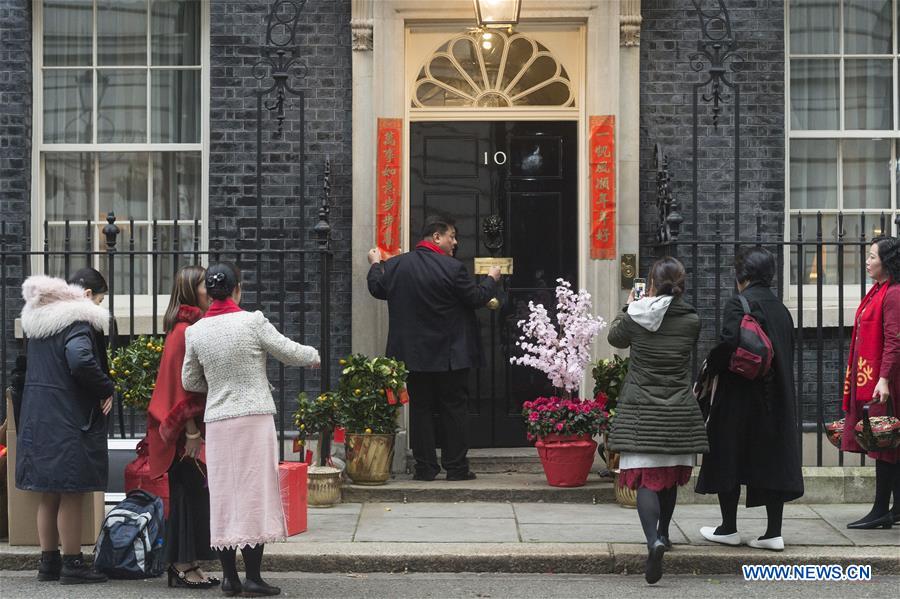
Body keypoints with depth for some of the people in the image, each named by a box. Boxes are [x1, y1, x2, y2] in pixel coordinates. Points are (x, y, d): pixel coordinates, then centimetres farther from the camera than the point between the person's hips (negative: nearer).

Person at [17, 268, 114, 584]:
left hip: (37, 415, 8)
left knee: (49, 495, 14)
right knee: (71, 496, -1)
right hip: (70, 419, -8)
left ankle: (49, 562, 20)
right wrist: (106, 389, -15)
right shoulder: (79, 320, -14)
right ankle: (72, 564, 3)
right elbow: (81, 360, -30)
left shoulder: (37, 319, 13)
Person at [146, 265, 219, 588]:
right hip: (188, 429, -9)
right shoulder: (185, 331, -13)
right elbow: (183, 383, -18)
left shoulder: (193, 328, 16)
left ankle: (184, 565, 14)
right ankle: (184, 565, -1)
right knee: (190, 492, -6)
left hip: (193, 427, 9)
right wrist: (191, 431, -20)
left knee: (191, 495, 10)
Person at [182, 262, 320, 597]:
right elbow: (289, 353, 0)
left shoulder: (195, 332, 3)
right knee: (254, 492, 1)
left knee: (222, 494, 10)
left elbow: (190, 381, 13)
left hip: (217, 422, 4)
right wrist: (316, 356, 20)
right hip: (254, 418, -4)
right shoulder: (252, 322, -9)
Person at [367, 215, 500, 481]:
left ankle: (425, 467, 8)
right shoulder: (452, 268, -15)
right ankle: (456, 467, 8)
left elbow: (377, 290, 14)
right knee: (453, 409, 6)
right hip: (450, 356, -4)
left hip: (413, 354, 4)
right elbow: (477, 298, -7)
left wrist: (375, 265, 33)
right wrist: (491, 279, 12)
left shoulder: (395, 265, -1)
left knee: (420, 408, 9)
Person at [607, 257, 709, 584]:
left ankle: (653, 540, -26)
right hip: (679, 411, 2)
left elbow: (615, 337, 13)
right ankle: (663, 534, 37)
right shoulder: (691, 321, -5)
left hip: (640, 410, -2)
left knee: (646, 477, -5)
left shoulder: (634, 317, -7)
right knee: (669, 476, 19)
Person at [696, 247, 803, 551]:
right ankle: (774, 532, 5)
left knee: (729, 458, 6)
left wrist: (709, 367, -8)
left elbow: (729, 343, -24)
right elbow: (788, 352, 13)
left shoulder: (739, 304, -11)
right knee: (773, 458, 7)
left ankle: (728, 528, 11)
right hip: (777, 398, 6)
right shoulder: (781, 309, 10)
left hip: (740, 394, -6)